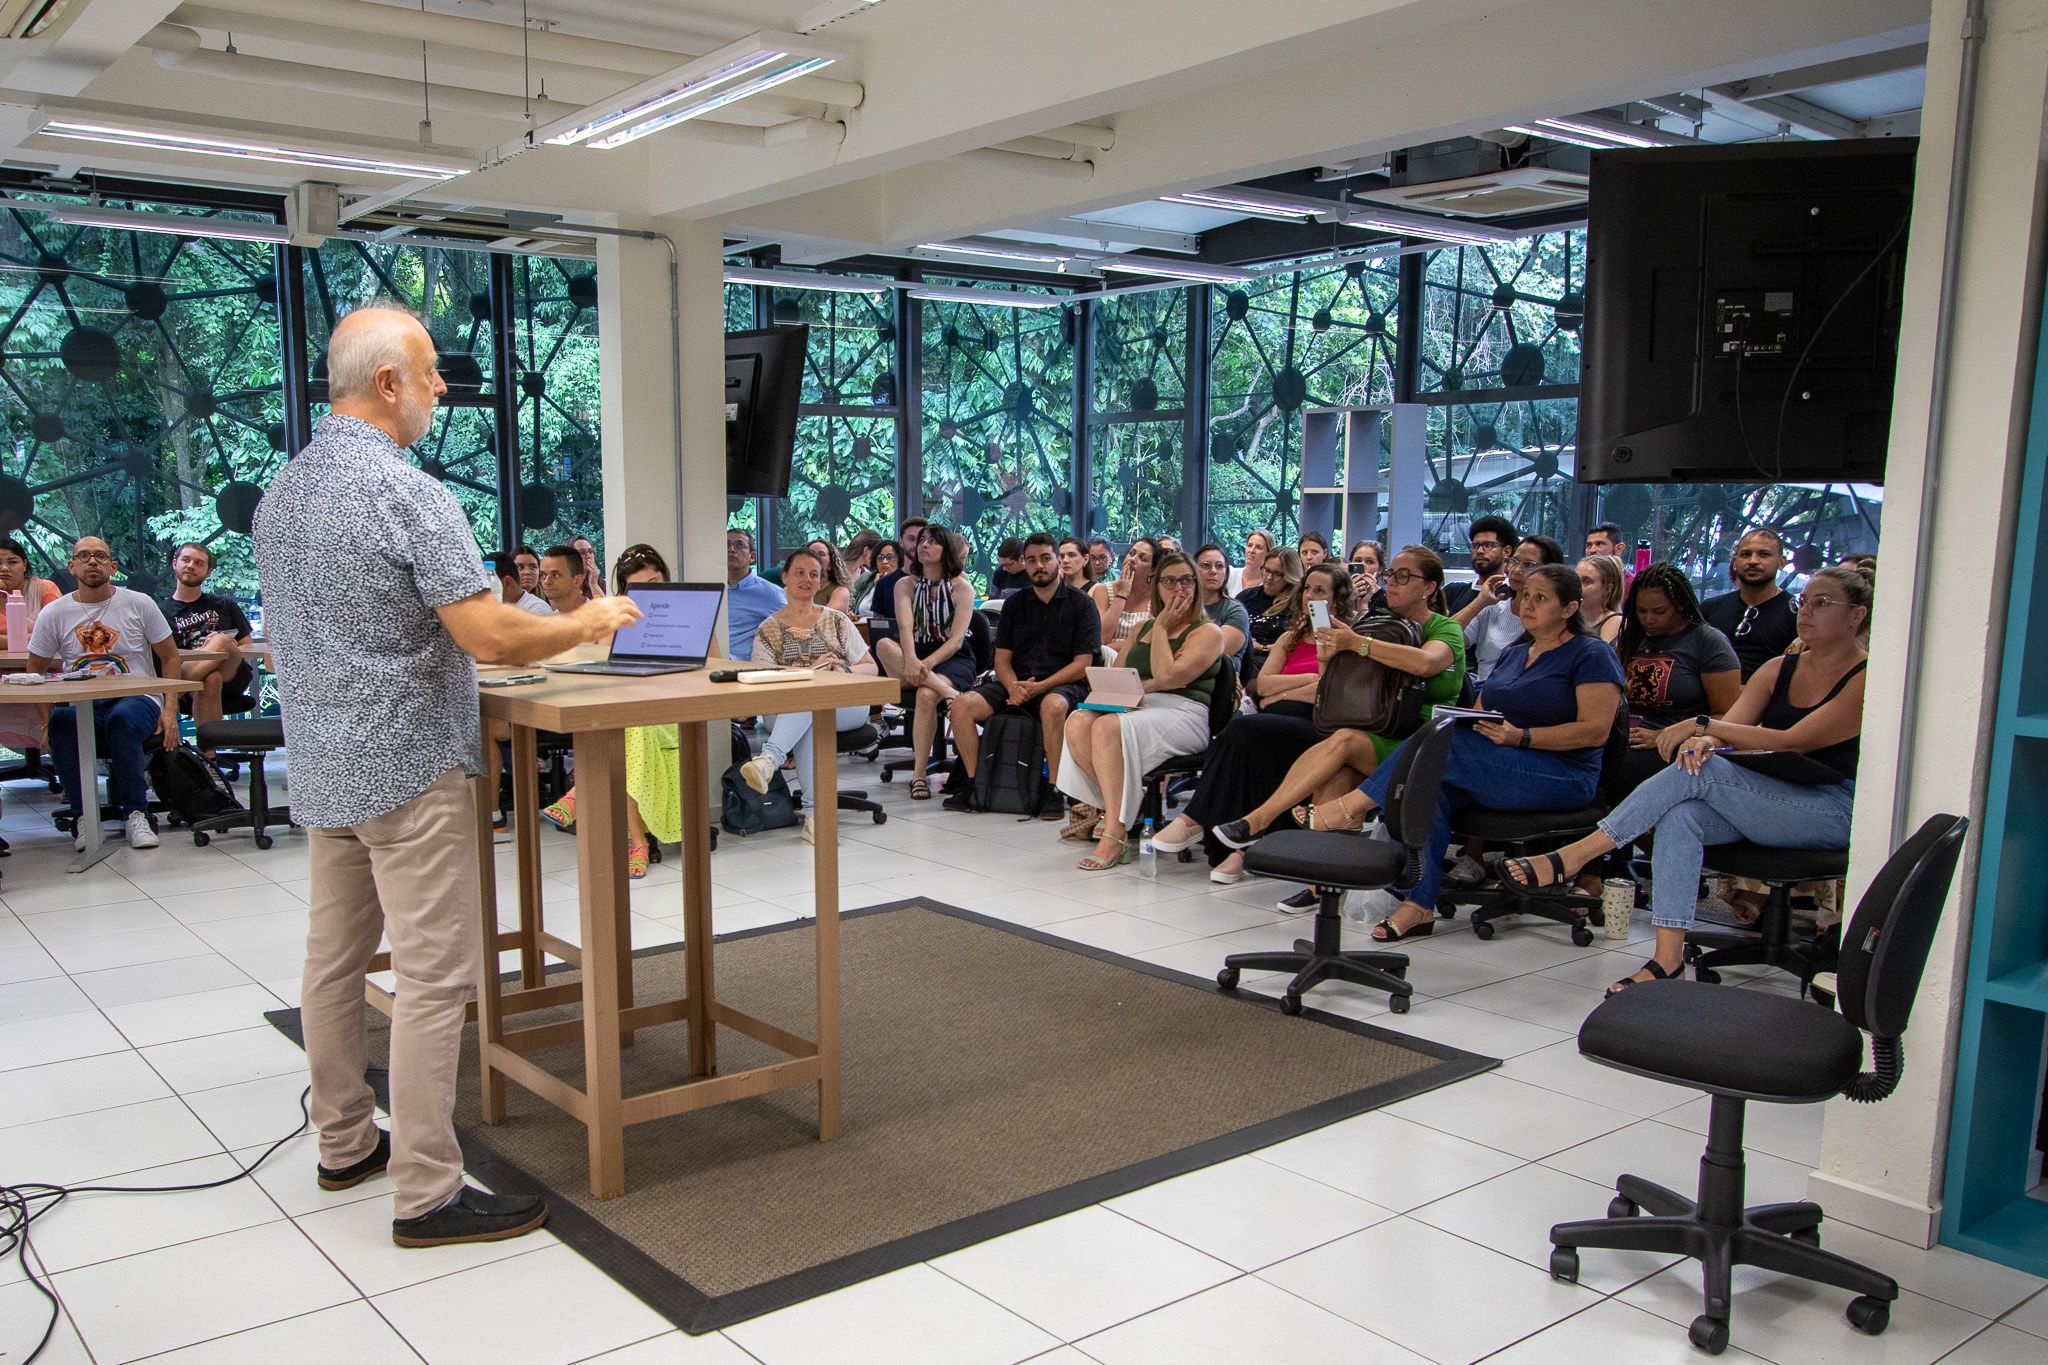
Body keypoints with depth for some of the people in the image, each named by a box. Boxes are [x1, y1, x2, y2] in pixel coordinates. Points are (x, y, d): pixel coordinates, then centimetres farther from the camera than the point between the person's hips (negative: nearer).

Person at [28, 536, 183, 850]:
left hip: (136, 698, -1)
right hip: (80, 703, 2)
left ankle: (135, 815, -28)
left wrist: (170, 709, -4)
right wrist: (46, 720, -3)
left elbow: (170, 658, 9)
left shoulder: (139, 604, 5)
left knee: (122, 719, -37)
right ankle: (83, 816, -24)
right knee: (61, 720, -34)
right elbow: (36, 671, 13)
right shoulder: (54, 614, 8)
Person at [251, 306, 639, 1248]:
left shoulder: (278, 493, 10)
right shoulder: (407, 493, -18)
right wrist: (587, 623, -7)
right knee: (435, 975, -4)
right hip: (409, 768, -9)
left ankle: (345, 1144, 29)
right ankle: (427, 1193, 0)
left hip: (322, 768, 9)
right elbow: (490, 636, -23)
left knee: (334, 959, 15)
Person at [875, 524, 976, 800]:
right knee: (884, 644, -30)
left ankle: (919, 774, -28)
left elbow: (956, 639, -10)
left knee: (926, 695, -35)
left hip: (952, 660, -3)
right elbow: (905, 628, -10)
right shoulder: (906, 584, 8)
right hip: (916, 655, 3)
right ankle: (949, 694, -41)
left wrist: (926, 664, -28)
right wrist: (910, 660, -31)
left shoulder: (961, 587, 0)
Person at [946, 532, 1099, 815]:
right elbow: (1002, 658, 11)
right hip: (1017, 683, 5)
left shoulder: (1080, 604, 1)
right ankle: (972, 784, -11)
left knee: (1053, 706, -40)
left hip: (1063, 684, -5)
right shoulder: (1014, 605, 15)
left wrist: (1040, 686, -18)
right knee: (961, 705, -18)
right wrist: (1013, 686, -12)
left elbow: (1082, 664, -6)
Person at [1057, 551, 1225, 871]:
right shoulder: (1142, 627, 23)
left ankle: (1115, 833, -31)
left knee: (1108, 727, -33)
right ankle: (1115, 806, -12)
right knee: (1078, 723, -24)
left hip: (1183, 714, -6)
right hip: (1138, 708, 6)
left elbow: (1167, 677, -12)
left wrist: (1161, 628, -2)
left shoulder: (1208, 632, 2)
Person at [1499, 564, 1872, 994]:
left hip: (1835, 810, -6)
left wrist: (1704, 727, -15)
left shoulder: (1866, 678, -5)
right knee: (1681, 813, -27)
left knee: (1700, 771, -28)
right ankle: (1668, 955, -32)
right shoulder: (1779, 669, 16)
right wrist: (1707, 739, -22)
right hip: (1768, 806, 6)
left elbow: (1794, 741, -16)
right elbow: (1729, 726, 3)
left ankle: (1571, 858, -27)